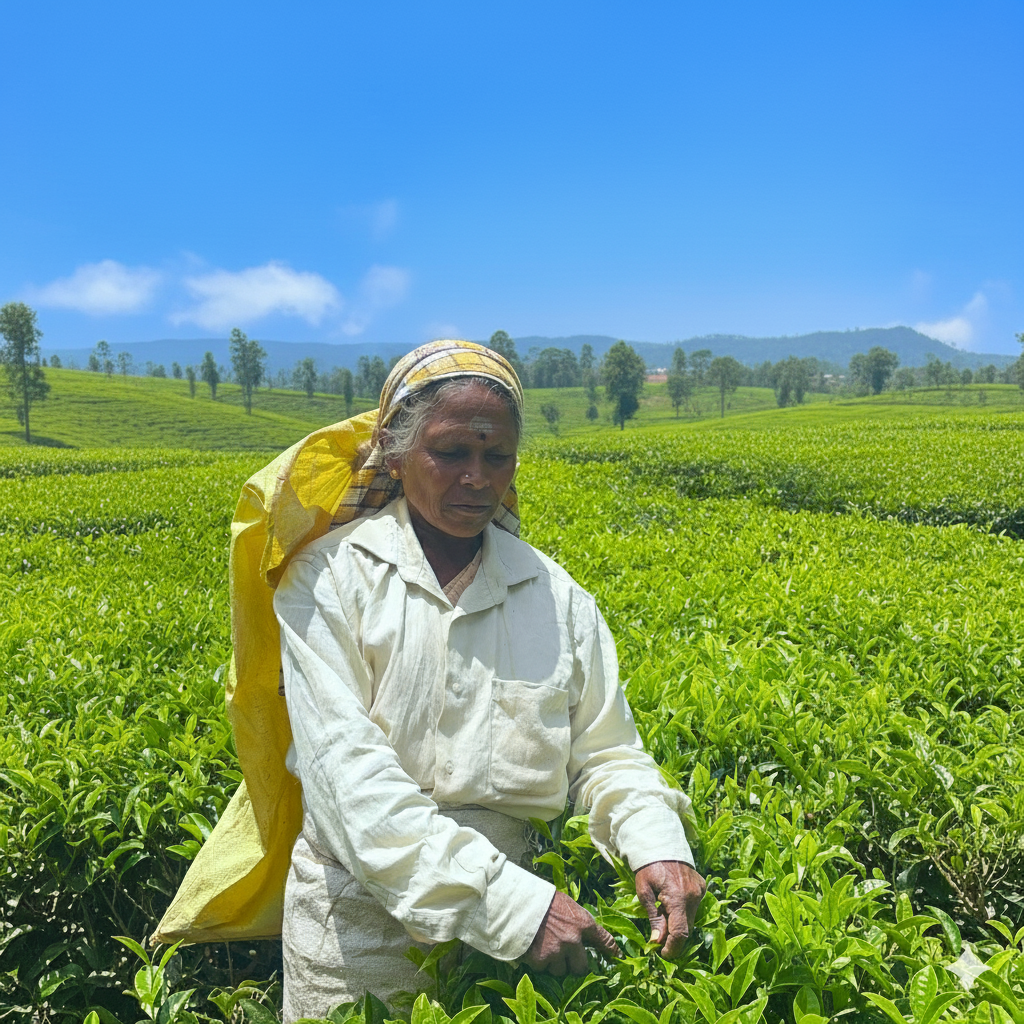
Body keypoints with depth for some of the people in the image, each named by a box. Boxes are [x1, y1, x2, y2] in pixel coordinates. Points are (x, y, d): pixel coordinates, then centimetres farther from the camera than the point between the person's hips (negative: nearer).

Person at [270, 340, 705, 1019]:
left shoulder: (556, 595, 0)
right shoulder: (330, 577, -11)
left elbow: (606, 753, 2)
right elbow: (344, 767, -20)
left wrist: (658, 842, -19)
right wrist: (507, 902, -27)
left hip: (509, 901, 3)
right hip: (357, 922, -2)